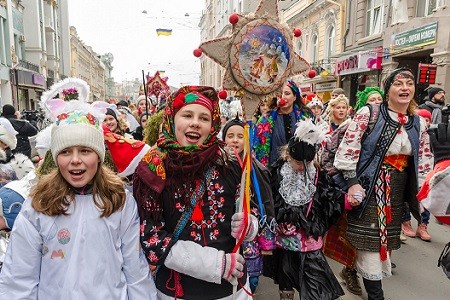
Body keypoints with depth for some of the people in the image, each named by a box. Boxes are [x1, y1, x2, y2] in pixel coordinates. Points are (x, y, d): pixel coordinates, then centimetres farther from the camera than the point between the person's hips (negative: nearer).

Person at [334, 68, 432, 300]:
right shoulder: (369, 113, -8)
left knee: (385, 238, 13)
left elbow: (422, 160, 16)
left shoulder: (418, 123, 9)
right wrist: (352, 182, -16)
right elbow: (348, 147, -12)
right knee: (370, 241, -2)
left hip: (397, 192, 6)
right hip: (368, 187, -6)